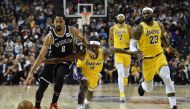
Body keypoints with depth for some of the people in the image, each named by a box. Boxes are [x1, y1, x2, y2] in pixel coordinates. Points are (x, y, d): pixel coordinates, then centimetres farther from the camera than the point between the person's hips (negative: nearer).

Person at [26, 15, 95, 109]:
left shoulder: (71, 30, -17)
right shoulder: (50, 37, -22)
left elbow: (83, 39, 5)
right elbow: (41, 56, -24)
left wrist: (89, 49, -5)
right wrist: (31, 72, -30)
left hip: (65, 59, 0)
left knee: (60, 76, -29)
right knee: (42, 85, -6)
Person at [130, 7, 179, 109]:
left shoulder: (159, 26, 5)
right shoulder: (140, 28, -9)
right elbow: (132, 45, -11)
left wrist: (170, 48, 29)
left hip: (159, 56, 2)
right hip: (147, 59, -2)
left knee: (167, 79, -23)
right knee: (149, 88, 10)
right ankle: (142, 86, 50)